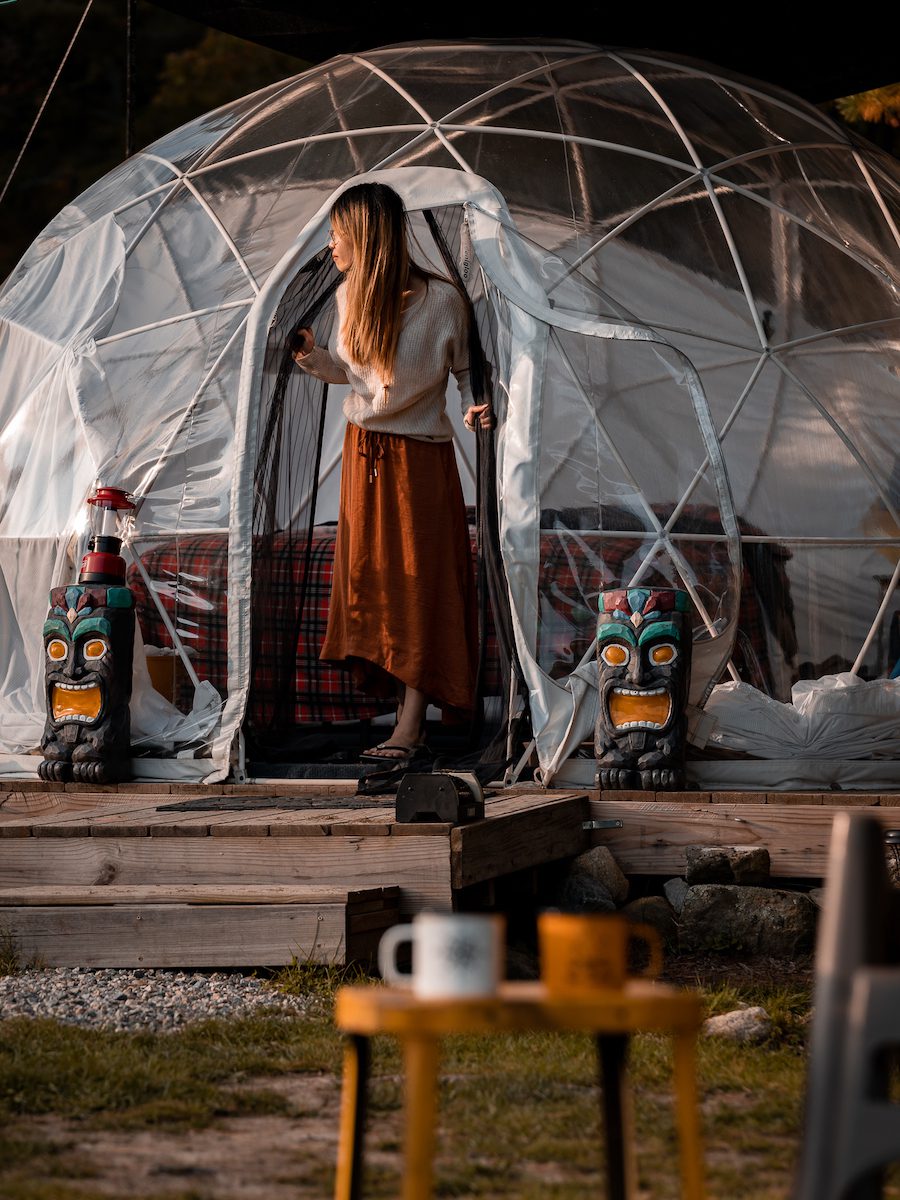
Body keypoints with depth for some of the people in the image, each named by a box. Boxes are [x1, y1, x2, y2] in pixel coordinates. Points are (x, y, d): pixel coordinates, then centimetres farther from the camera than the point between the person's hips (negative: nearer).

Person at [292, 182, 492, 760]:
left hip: (421, 456, -5)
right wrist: (313, 355, -8)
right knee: (369, 572, 8)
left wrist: (475, 407, -22)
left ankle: (412, 720, -2)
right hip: (363, 450, 5)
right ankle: (389, 682, 19)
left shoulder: (442, 298, -16)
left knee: (418, 580, -3)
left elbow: (466, 368, -3)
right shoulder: (350, 295, -1)